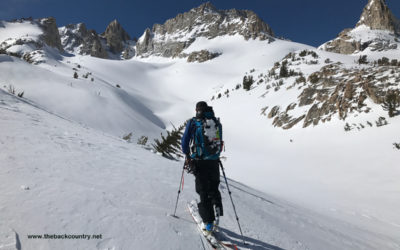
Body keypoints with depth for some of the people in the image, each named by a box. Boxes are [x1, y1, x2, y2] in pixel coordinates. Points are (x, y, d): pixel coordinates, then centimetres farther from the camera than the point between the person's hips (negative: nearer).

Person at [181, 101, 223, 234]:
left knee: (203, 190, 5)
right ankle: (217, 206, 3)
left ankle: (208, 222, 5)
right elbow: (220, 143, 10)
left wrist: (187, 155, 17)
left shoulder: (193, 123, -4)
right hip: (214, 162, 3)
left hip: (199, 162, -3)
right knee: (213, 188, 23)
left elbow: (185, 140, 0)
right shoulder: (217, 123, 5)